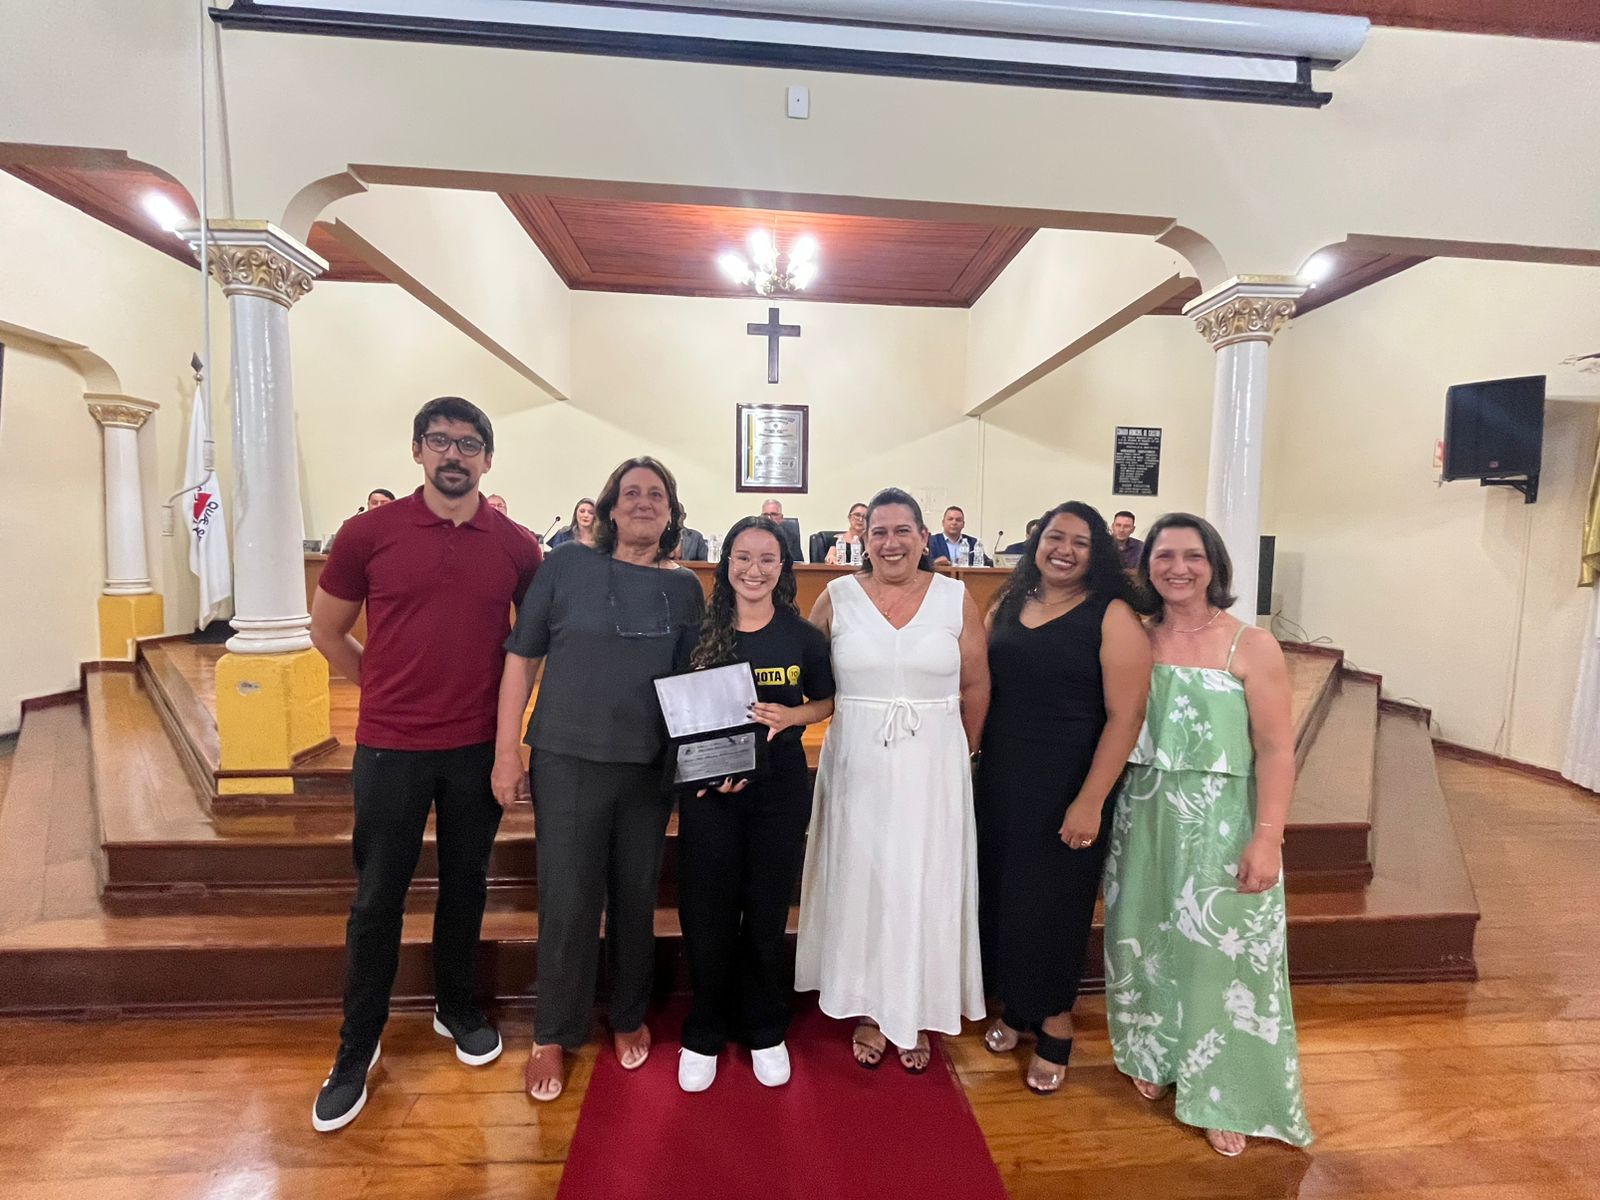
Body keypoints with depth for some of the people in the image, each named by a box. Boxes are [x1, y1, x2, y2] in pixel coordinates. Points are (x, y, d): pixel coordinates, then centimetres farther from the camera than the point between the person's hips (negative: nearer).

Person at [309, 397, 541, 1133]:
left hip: (478, 748, 1)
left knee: (465, 884, 17)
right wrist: (391, 689, 4)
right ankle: (357, 1046, 32)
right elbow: (327, 631, 6)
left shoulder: (517, 547, -3)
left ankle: (457, 1008, 39)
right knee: (377, 898, 10)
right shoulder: (368, 533, -5)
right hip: (390, 746, -1)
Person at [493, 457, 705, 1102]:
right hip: (568, 760, -2)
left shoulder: (685, 587, 3)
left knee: (636, 899, 15)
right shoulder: (568, 565, -4)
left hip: (649, 766, 2)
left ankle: (629, 1018, 39)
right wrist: (507, 750, -4)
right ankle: (553, 1035, 32)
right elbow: (521, 656, -1)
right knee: (567, 902, 7)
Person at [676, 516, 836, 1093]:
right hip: (708, 787, 0)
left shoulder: (803, 635, -1)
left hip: (780, 787, 0)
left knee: (767, 915, 13)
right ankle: (703, 1035, 33)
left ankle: (765, 1031, 37)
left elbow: (825, 702, 9)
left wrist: (790, 715, -12)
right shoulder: (700, 631, -2)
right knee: (706, 915, 9)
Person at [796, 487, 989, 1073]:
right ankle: (868, 1011, 34)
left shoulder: (957, 598, -2)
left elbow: (975, 685, 3)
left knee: (924, 886, 11)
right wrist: (853, 722, -3)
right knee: (861, 882, 12)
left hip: (933, 768, 0)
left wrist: (962, 755, 4)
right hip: (858, 767, 0)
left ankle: (916, 1014, 33)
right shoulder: (837, 597, -2)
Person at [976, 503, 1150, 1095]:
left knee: (1055, 904, 10)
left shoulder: (1113, 617, -11)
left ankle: (1055, 1025, 34)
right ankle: (1015, 1006, 39)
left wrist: (1091, 801, -19)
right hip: (1000, 781, 5)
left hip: (1066, 788, -4)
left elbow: (1125, 715, -15)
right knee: (1003, 893, 15)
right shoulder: (1007, 607, 4)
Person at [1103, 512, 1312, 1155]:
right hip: (1143, 817, 3)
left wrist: (1267, 837, -16)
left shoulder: (1251, 645, -8)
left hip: (1223, 823, -3)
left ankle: (1223, 1093, 31)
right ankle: (1153, 1055, 41)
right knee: (1145, 941, 16)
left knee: (1222, 952, 8)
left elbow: (1276, 750, -9)